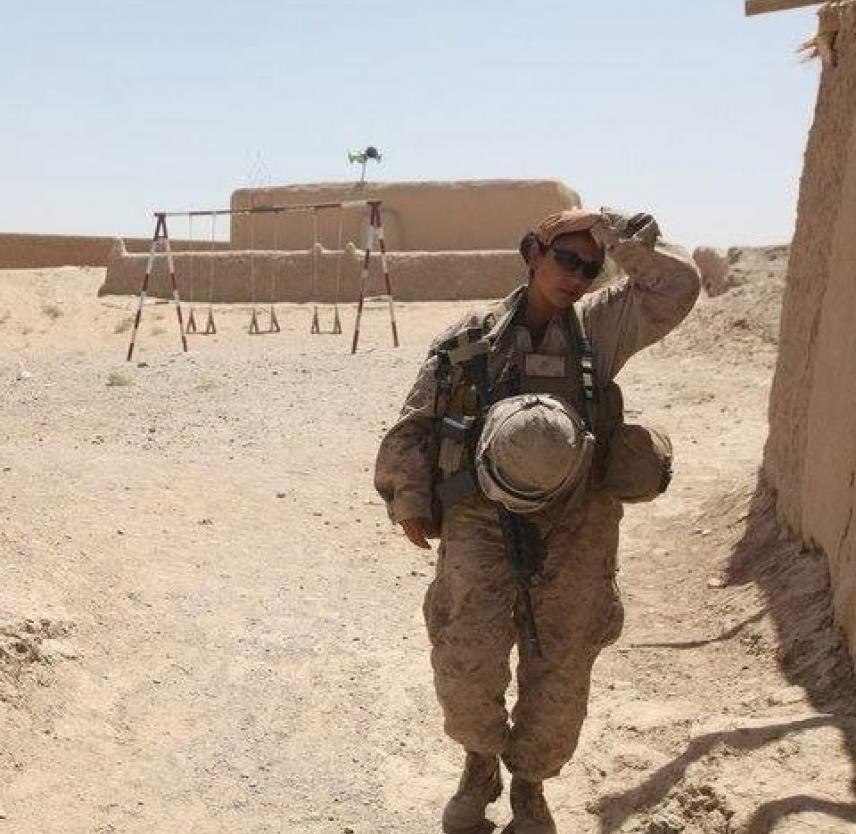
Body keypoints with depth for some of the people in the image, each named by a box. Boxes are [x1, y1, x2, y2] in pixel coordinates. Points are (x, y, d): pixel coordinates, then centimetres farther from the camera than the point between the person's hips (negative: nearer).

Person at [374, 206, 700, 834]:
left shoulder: (599, 326, 8)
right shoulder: (470, 337, 7)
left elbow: (677, 284, -3)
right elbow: (415, 424, 10)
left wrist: (611, 228, -3)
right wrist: (408, 496, 0)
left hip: (575, 527, 1)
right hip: (482, 518, -1)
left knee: (559, 677, 7)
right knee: (467, 668, -10)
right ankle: (481, 765, 22)